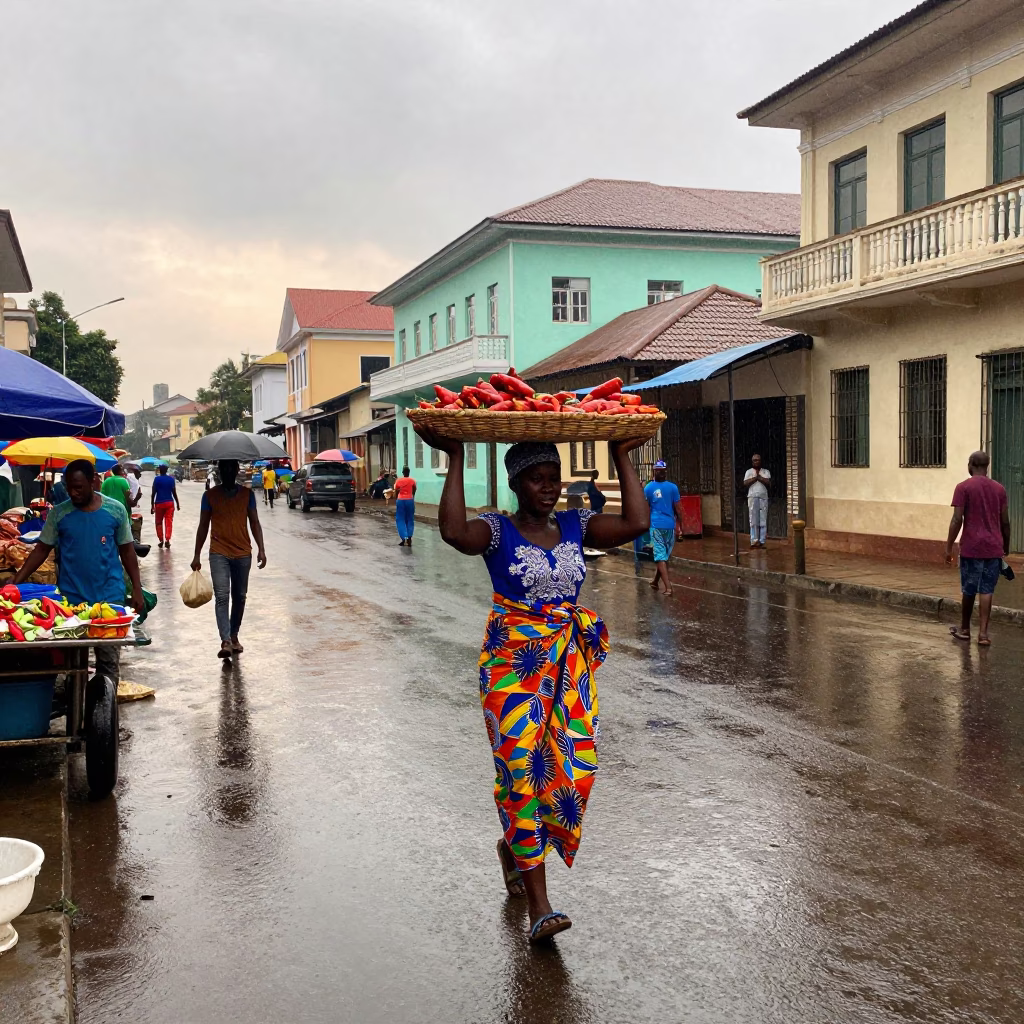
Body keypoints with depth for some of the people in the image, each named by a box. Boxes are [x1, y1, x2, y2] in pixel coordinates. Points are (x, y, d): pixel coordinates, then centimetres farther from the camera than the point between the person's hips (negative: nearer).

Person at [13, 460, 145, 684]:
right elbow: (42, 549, 3)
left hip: (110, 598, -1)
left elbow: (127, 550, 4)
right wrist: (17, 580, -8)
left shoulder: (116, 510, -2)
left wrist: (137, 590, 1)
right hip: (70, 599, 1)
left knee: (109, 661, 2)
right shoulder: (58, 514, -1)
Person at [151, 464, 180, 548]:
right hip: (169, 503, 1)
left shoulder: (156, 479, -3)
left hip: (159, 503, -1)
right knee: (169, 522, 0)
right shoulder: (171, 479, 2)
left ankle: (161, 540, 10)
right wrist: (177, 503, 12)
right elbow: (174, 492, 2)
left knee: (159, 522, 12)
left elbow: (153, 493, -5)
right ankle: (167, 540, -13)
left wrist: (152, 506, -2)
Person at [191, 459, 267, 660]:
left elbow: (254, 522, 7)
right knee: (221, 596, -12)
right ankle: (226, 641, -19)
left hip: (243, 553, 2)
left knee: (239, 597, 10)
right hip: (219, 554, -2)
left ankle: (234, 635, 25)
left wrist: (261, 549, -3)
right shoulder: (210, 495, 3)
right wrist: (197, 555, 4)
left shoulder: (247, 494, 6)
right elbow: (203, 526, 7)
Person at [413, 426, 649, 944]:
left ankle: (513, 848, 35)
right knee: (522, 770, -7)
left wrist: (622, 457, -2)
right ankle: (539, 907, 0)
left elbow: (635, 523, -7)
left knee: (571, 768, 3)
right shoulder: (497, 530, -5)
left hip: (571, 663, 4)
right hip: (513, 662, -4)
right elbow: (454, 530, -28)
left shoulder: (576, 525, 7)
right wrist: (455, 460, -23)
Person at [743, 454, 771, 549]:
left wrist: (759, 477, -3)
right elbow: (745, 483, -3)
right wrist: (755, 477, -4)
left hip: (763, 498, 1)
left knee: (763, 520, -3)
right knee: (753, 520, -5)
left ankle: (762, 541, -2)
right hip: (752, 497, -1)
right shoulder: (748, 472, 14)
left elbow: (768, 483, -3)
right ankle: (754, 541, -7)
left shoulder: (766, 472, 14)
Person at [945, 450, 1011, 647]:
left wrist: (949, 547, -5)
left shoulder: (963, 487, -5)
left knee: (969, 590, 10)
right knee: (986, 590, 4)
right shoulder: (999, 488, 8)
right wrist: (1006, 546, 21)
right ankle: (983, 632, -2)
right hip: (993, 548, 3)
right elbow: (1005, 522, 9)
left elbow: (957, 520, -10)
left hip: (971, 547, -3)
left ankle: (965, 629, 23)